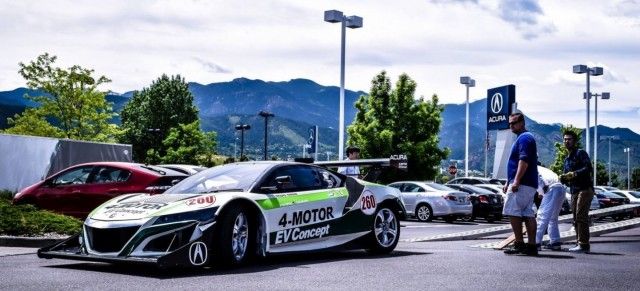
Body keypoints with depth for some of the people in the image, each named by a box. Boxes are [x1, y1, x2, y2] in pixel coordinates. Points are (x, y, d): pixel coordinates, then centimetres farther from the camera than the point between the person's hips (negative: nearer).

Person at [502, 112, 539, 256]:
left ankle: (519, 244, -11)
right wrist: (508, 182, 27)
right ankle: (531, 246, 5)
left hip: (522, 184, -10)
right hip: (529, 184, 10)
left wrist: (516, 181, -26)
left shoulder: (524, 138, -10)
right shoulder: (525, 138, 24)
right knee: (528, 214, 6)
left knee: (512, 212, -10)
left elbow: (524, 161, -22)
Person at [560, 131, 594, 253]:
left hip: (585, 189, -9)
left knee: (581, 216, -15)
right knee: (576, 218, 8)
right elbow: (566, 177, 24)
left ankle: (584, 244, -16)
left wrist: (574, 174, -25)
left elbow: (588, 168, -17)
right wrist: (563, 178, 1)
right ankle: (579, 243, 12)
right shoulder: (567, 159, 22)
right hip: (574, 191, 9)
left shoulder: (581, 153, -2)